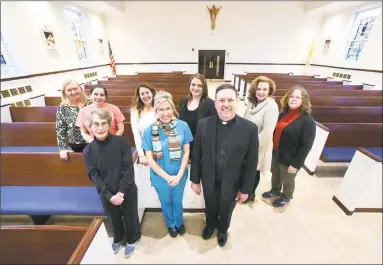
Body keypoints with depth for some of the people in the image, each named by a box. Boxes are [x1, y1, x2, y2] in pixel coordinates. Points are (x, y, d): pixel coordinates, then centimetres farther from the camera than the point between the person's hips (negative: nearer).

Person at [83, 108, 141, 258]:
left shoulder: (122, 142, -16)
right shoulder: (88, 151, -8)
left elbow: (129, 169, -15)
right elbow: (94, 177, -8)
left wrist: (121, 192, -18)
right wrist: (109, 196, -16)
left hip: (128, 192, -2)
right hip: (106, 195, 2)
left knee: (130, 218, 17)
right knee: (114, 219, 25)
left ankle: (131, 240, 48)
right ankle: (118, 238, 56)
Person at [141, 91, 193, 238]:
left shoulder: (183, 126, -16)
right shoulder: (150, 130, -18)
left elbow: (186, 152, -9)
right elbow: (150, 158, -13)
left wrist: (179, 175, -15)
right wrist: (167, 177, -15)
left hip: (179, 175, 1)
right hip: (160, 177, 0)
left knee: (177, 201, 25)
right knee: (166, 203, 25)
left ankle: (179, 222, 56)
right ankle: (170, 224, 55)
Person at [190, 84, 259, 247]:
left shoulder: (250, 129, -18)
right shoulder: (203, 124, -15)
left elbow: (251, 163, -10)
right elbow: (196, 155, -6)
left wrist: (245, 189, -4)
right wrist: (195, 180, 1)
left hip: (232, 184, -1)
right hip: (209, 181, 1)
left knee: (226, 212, 27)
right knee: (210, 208, 28)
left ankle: (222, 230, 60)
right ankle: (210, 225, 62)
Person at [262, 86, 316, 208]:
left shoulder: (307, 120, -20)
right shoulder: (284, 113, -1)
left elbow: (306, 146, -19)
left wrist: (296, 164, -18)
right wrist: (274, 149, 8)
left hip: (290, 159, -6)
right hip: (276, 153, 6)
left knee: (287, 180, 18)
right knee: (275, 174, 25)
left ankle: (286, 198, 45)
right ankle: (275, 191, 52)